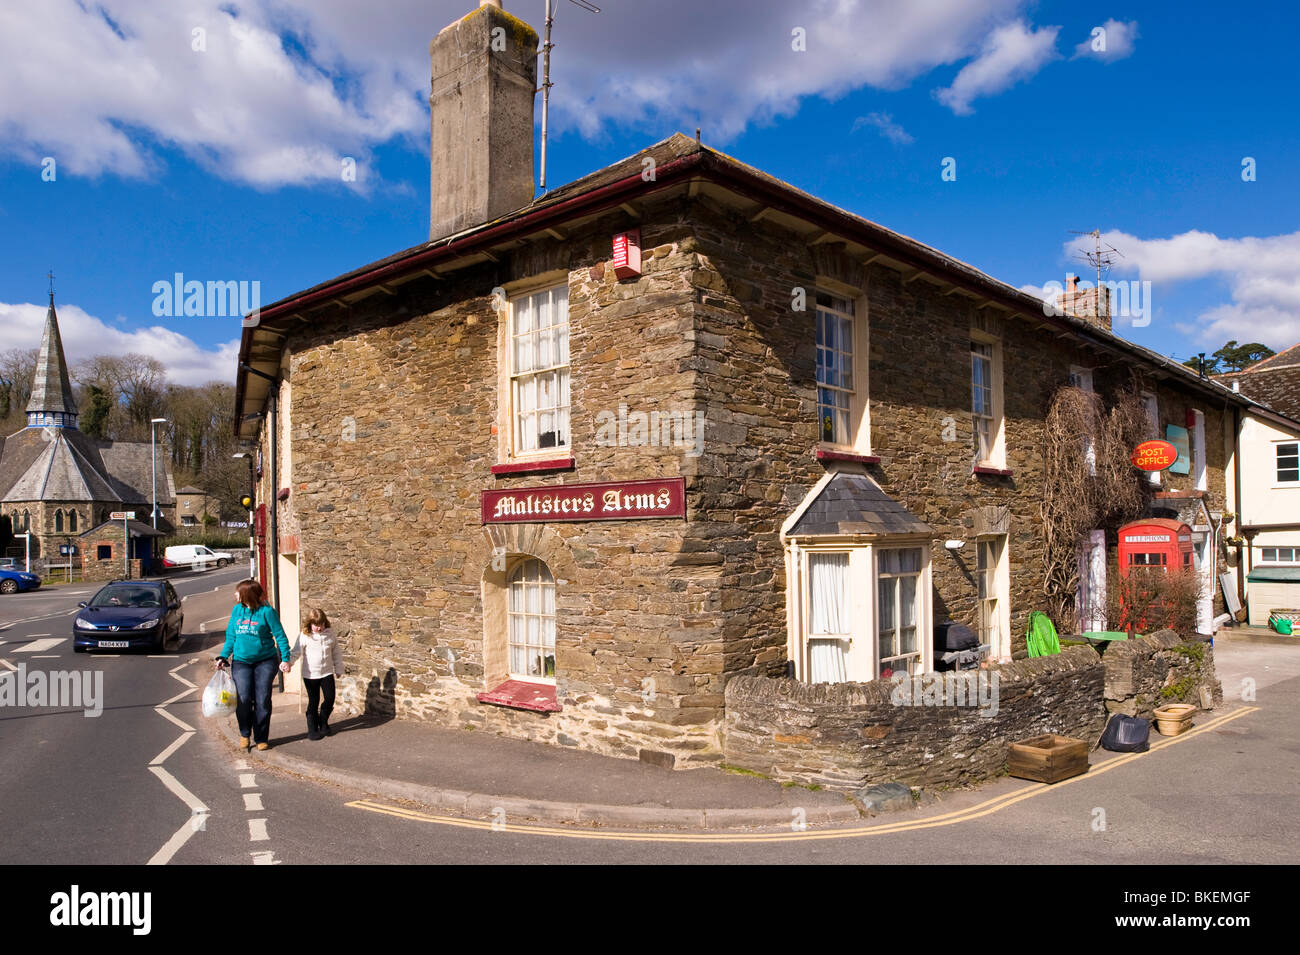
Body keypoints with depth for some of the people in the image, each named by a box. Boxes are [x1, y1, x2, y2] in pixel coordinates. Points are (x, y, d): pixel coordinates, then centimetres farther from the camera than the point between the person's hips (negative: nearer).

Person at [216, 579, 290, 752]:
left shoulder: (267, 611, -7)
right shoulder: (237, 610, 7)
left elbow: (280, 636, -5)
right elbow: (231, 636, 16)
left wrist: (285, 659, -10)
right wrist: (223, 657, 8)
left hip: (265, 661, -3)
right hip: (241, 662, 3)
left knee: (262, 700, -2)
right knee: (243, 699, -9)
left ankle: (261, 739, 11)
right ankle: (244, 734, 14)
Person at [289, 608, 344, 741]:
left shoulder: (330, 634, 2)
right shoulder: (304, 636, -7)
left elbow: (336, 653, 11)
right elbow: (296, 652, -9)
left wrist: (339, 669, 15)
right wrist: (287, 663, -27)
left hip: (327, 673, 3)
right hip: (310, 674, -3)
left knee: (330, 699, 2)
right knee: (313, 701, 3)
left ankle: (323, 723, 24)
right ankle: (312, 729, 15)